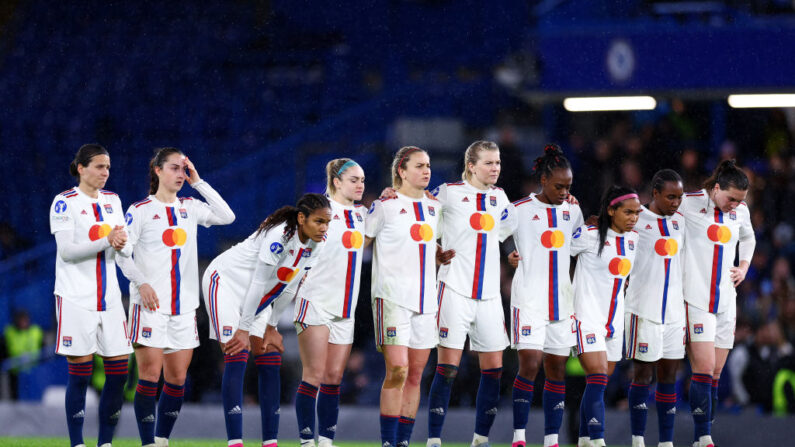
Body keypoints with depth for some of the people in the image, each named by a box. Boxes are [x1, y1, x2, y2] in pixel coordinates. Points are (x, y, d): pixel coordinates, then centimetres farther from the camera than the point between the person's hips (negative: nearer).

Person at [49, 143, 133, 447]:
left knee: (119, 371, 1)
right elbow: (67, 250, -13)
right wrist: (106, 241, -22)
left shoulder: (112, 201, 12)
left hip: (109, 297, 5)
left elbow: (127, 250, 11)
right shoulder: (65, 202, -5)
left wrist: (123, 244, -13)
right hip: (76, 297, -5)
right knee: (80, 373, -5)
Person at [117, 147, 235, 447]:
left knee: (177, 378, 4)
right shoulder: (140, 210, -1)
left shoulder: (190, 207, 12)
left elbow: (227, 216, 3)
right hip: (150, 304, -5)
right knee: (150, 374, -9)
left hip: (184, 305, 5)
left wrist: (198, 183, 2)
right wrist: (141, 282, -16)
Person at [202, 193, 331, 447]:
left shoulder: (314, 246, -6)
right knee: (237, 356, -16)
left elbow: (288, 288, 4)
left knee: (270, 360, 1)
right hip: (226, 282, -8)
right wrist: (244, 329, -22)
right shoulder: (279, 235, -30)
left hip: (255, 298, 8)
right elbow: (258, 283, -26)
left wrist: (271, 326, 3)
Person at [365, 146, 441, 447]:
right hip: (392, 297, -6)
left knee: (415, 374, 5)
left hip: (426, 298, 6)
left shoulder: (435, 207, 13)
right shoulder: (385, 206, -3)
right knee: (397, 370, -15)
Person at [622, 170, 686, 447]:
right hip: (644, 311, -6)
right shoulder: (637, 221, -7)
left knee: (669, 376, 6)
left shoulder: (679, 221, 11)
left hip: (674, 310, 6)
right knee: (643, 375, -2)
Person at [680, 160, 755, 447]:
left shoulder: (740, 210, 10)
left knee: (715, 373, 5)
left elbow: (748, 238, 31)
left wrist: (744, 266, 15)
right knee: (704, 368, -14)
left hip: (726, 302, 6)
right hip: (696, 301, -6)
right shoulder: (689, 204, -8)